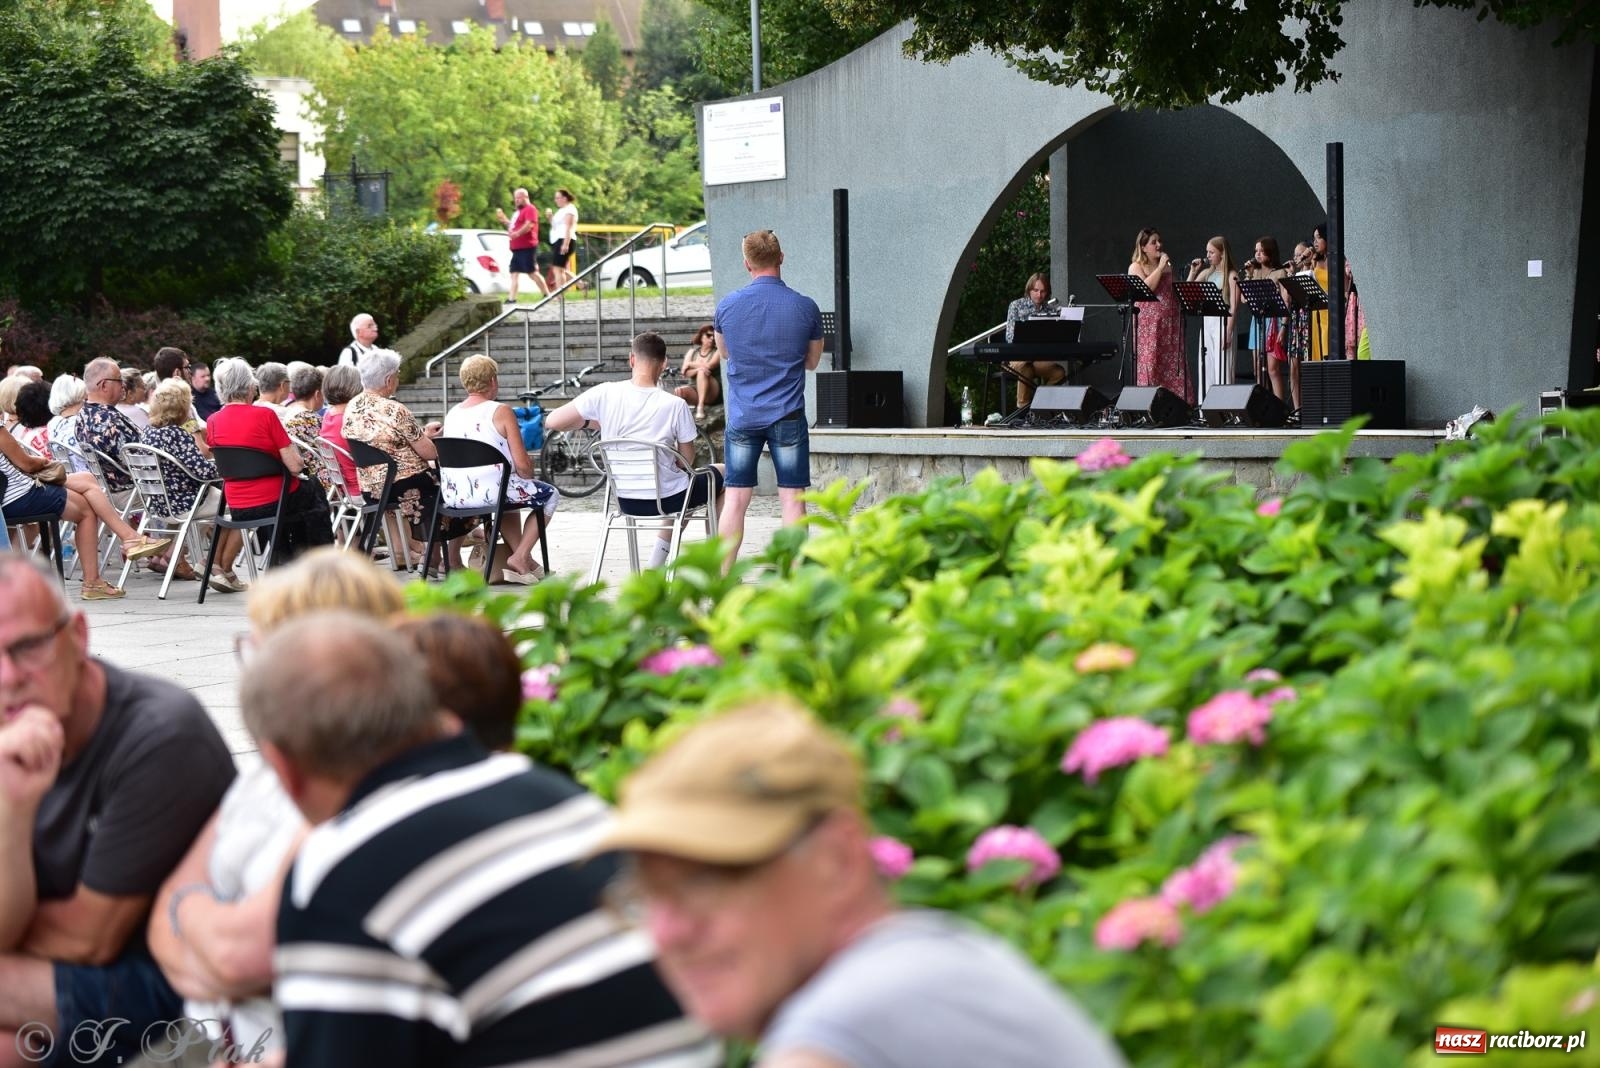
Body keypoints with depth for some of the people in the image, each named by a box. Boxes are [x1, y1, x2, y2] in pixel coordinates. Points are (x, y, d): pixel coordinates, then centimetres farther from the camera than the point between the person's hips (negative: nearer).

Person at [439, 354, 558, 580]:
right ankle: (521, 555, 7)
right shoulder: (501, 412, -8)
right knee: (550, 494, 18)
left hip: (453, 497, 7)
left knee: (510, 492, 37)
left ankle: (525, 560, 32)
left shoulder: (450, 415, 11)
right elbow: (522, 465, -11)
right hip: (489, 491, -7)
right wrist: (530, 472, 14)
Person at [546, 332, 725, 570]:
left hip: (625, 502, 4)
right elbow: (687, 460, -6)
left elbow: (552, 421, -8)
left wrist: (591, 420, 9)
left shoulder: (605, 394, -12)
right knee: (723, 474, 25)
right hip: (665, 501, -4)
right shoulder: (675, 405, -17)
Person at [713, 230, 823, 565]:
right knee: (792, 499, 3)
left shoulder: (727, 306, -2)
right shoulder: (805, 307, -5)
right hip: (787, 417, -1)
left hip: (742, 417, 1)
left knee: (735, 500, 5)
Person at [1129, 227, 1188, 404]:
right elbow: (1146, 288, -16)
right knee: (1150, 365, -8)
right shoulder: (1136, 267, 2)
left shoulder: (1167, 266, 18)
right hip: (1149, 323, -5)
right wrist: (1160, 267, -13)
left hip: (1171, 323, 5)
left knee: (1174, 367, 0)